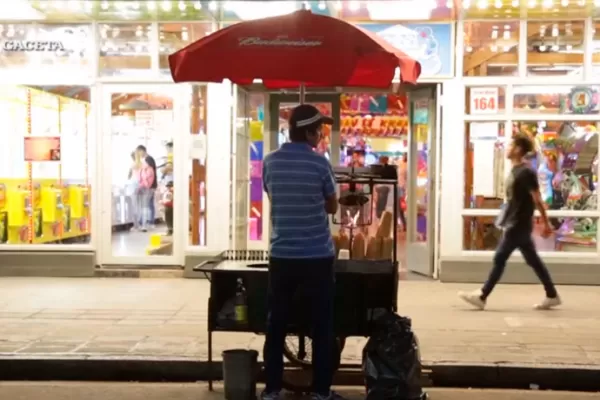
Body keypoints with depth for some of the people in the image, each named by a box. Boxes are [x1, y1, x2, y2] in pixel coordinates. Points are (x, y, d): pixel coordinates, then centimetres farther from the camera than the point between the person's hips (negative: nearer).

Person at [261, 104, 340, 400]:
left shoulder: (270, 162, 2)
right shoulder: (319, 163, -9)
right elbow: (332, 207, 3)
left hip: (281, 255, 3)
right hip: (318, 256, -3)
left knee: (276, 325, 11)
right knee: (322, 326, 7)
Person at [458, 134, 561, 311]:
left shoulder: (526, 172, -17)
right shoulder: (516, 170, 12)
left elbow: (537, 200, -15)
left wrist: (546, 223, -13)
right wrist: (511, 220, 21)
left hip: (518, 225, -10)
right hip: (515, 224, 10)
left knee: (499, 259, -4)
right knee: (533, 261, 12)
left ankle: (481, 297, 3)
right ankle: (552, 296, 19)